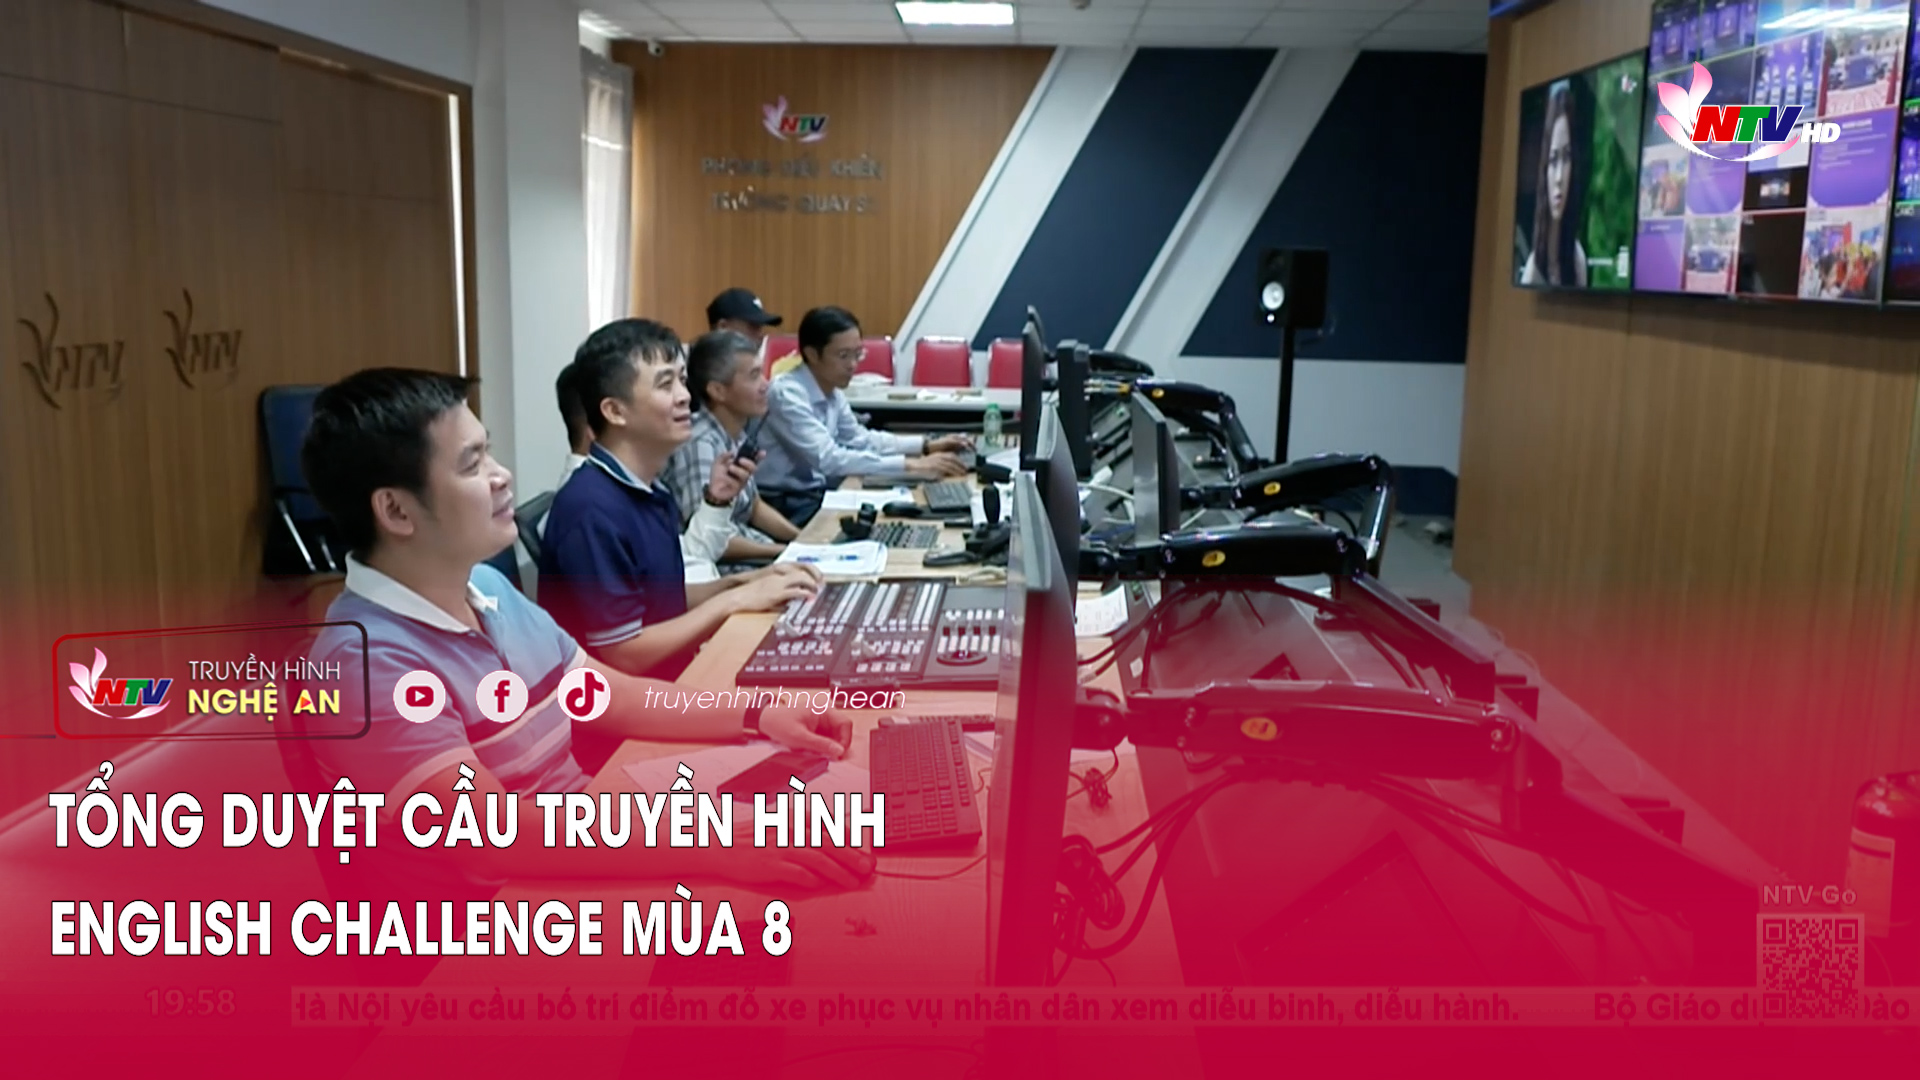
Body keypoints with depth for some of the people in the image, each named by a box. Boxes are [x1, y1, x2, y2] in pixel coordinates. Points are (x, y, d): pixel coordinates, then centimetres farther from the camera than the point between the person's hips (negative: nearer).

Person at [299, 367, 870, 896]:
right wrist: (709, 848, -36)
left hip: (587, 844, 8)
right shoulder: (368, 662, -21)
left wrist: (757, 717, 1)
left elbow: (611, 695, 15)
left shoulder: (487, 588, 7)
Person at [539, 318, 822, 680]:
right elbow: (625, 656, -21)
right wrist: (735, 600, -17)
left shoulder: (654, 490, 7)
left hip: (668, 679, 9)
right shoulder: (592, 510, -22)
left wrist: (742, 582, 0)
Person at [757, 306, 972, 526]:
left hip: (816, 493, 8)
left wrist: (926, 445, 5)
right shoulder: (787, 395, -22)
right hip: (784, 506, -8)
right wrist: (910, 465, -31)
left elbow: (860, 439, 17)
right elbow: (827, 459, -30)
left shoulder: (832, 392, 4)